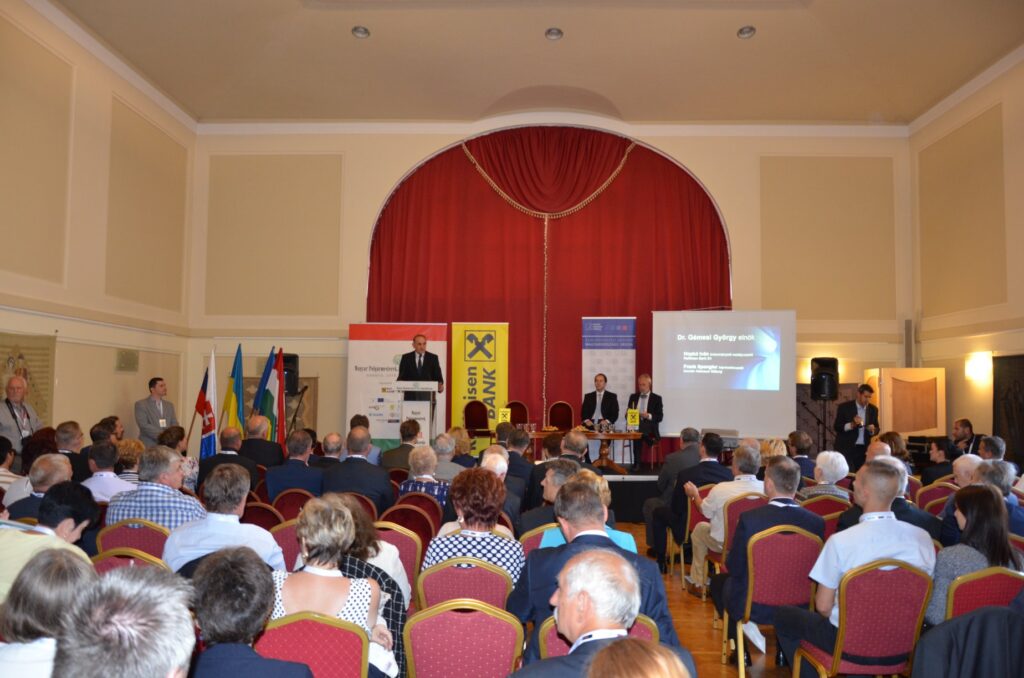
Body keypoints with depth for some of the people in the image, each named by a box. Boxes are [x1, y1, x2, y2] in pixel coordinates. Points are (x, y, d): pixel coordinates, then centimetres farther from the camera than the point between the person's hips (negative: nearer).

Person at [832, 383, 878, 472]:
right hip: (846, 448, -3)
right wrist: (852, 424, -23)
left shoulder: (873, 409, 8)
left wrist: (872, 430, -10)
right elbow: (837, 427, -6)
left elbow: (876, 429, 13)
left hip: (864, 449, 4)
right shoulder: (844, 407, -4)